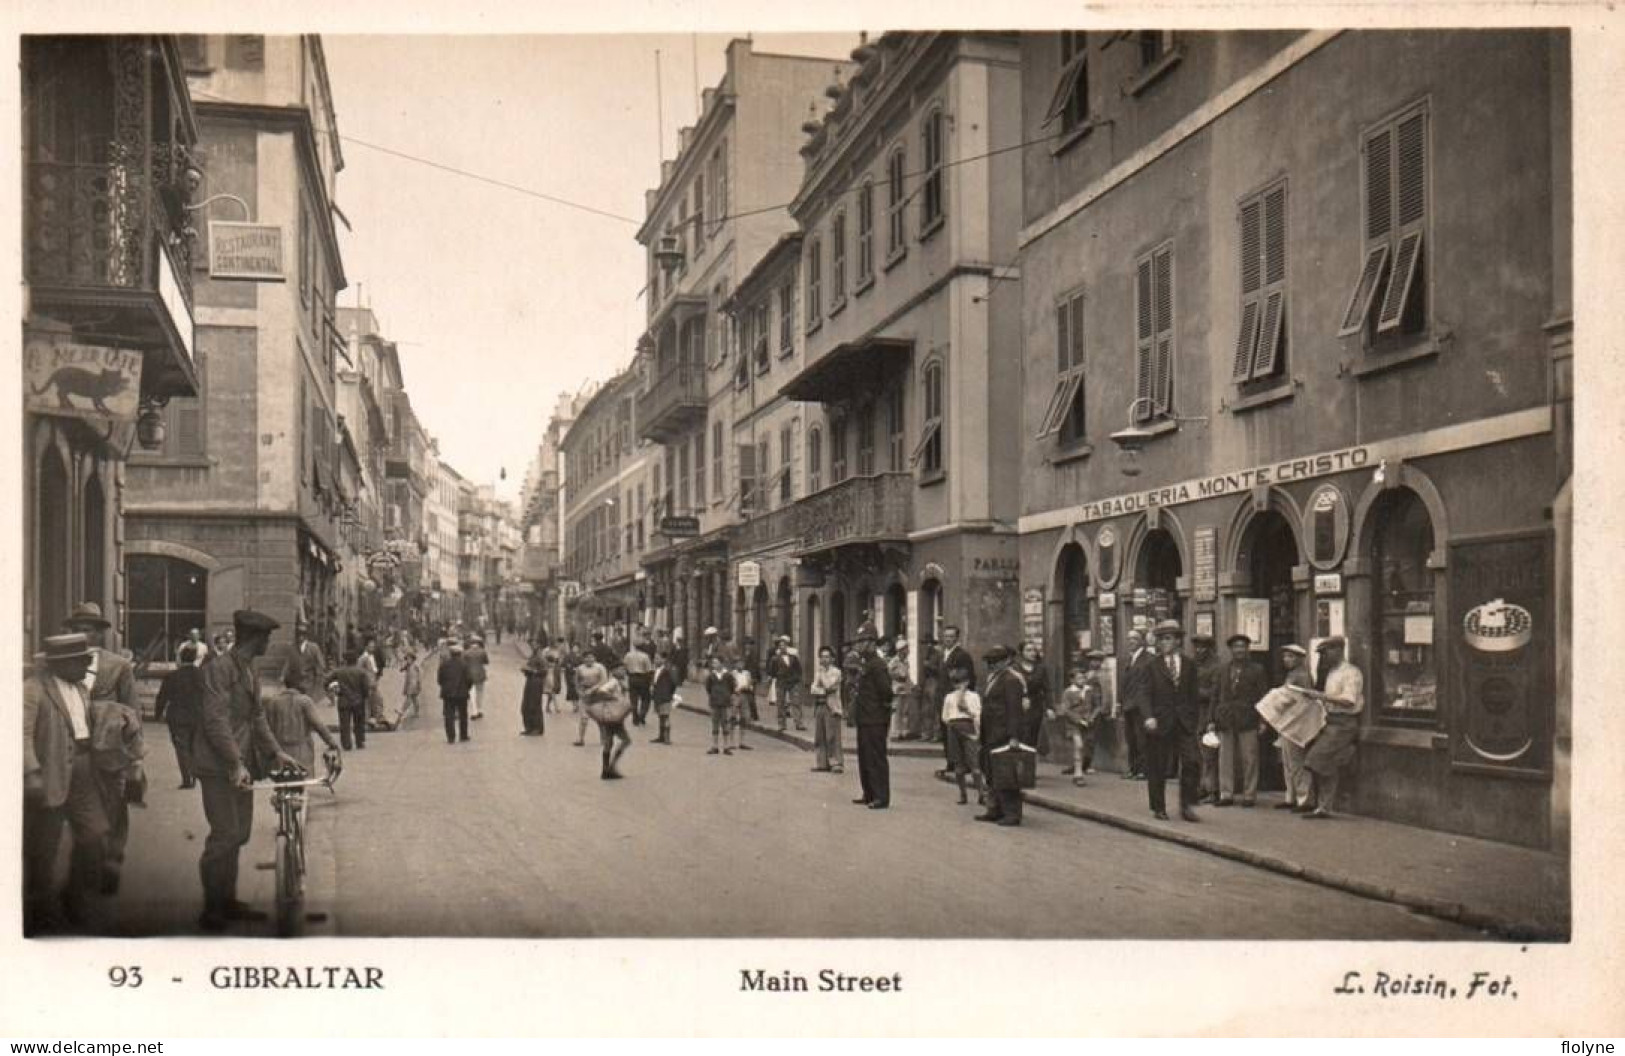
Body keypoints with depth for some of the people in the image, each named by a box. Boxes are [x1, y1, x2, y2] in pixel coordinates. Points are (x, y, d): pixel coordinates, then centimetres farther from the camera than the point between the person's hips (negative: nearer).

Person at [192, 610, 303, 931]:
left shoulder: (249, 670, 16)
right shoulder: (220, 667, -13)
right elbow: (216, 720, -20)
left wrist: (275, 751, 10)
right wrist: (235, 763, -24)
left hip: (242, 764, 9)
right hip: (219, 766, -9)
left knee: (239, 834, 12)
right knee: (224, 835, -9)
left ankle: (228, 901, 21)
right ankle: (211, 908, 1)